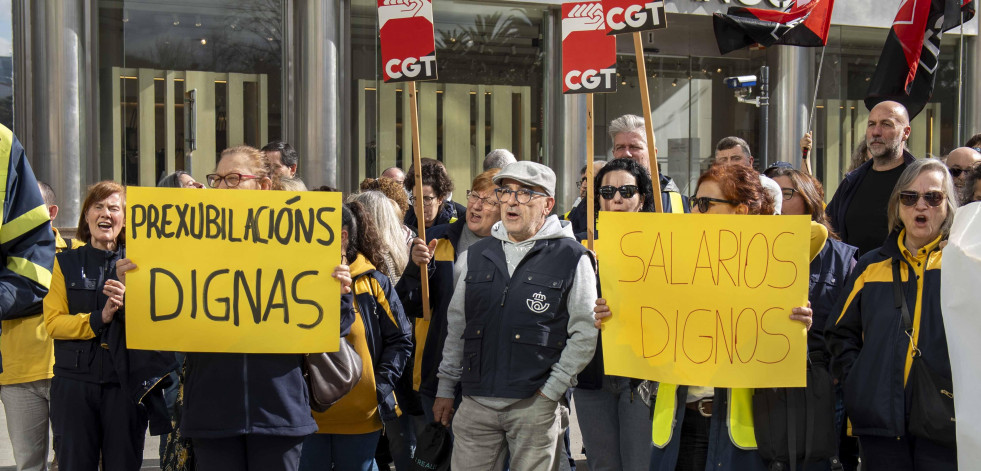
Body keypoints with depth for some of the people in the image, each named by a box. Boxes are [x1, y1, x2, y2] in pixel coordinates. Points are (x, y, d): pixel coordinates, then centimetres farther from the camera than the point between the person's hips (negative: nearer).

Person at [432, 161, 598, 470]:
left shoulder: (572, 257, -1)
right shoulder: (476, 256, 13)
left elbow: (585, 333, -4)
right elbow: (456, 326, 18)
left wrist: (551, 391, -8)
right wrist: (445, 388, 15)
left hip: (536, 406, -3)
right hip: (476, 403, 4)